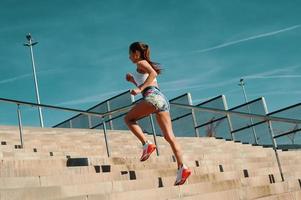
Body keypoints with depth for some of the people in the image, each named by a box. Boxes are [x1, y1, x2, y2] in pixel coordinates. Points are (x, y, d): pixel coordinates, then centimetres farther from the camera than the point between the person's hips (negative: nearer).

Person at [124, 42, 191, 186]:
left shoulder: (141, 63, 9)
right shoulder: (146, 66, 33)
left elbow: (153, 73, -12)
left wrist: (140, 88, -18)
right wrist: (133, 80, 34)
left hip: (153, 97, -8)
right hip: (163, 99, 8)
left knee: (129, 119, 8)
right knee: (169, 136, -1)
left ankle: (146, 144, -9)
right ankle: (182, 167, -11)